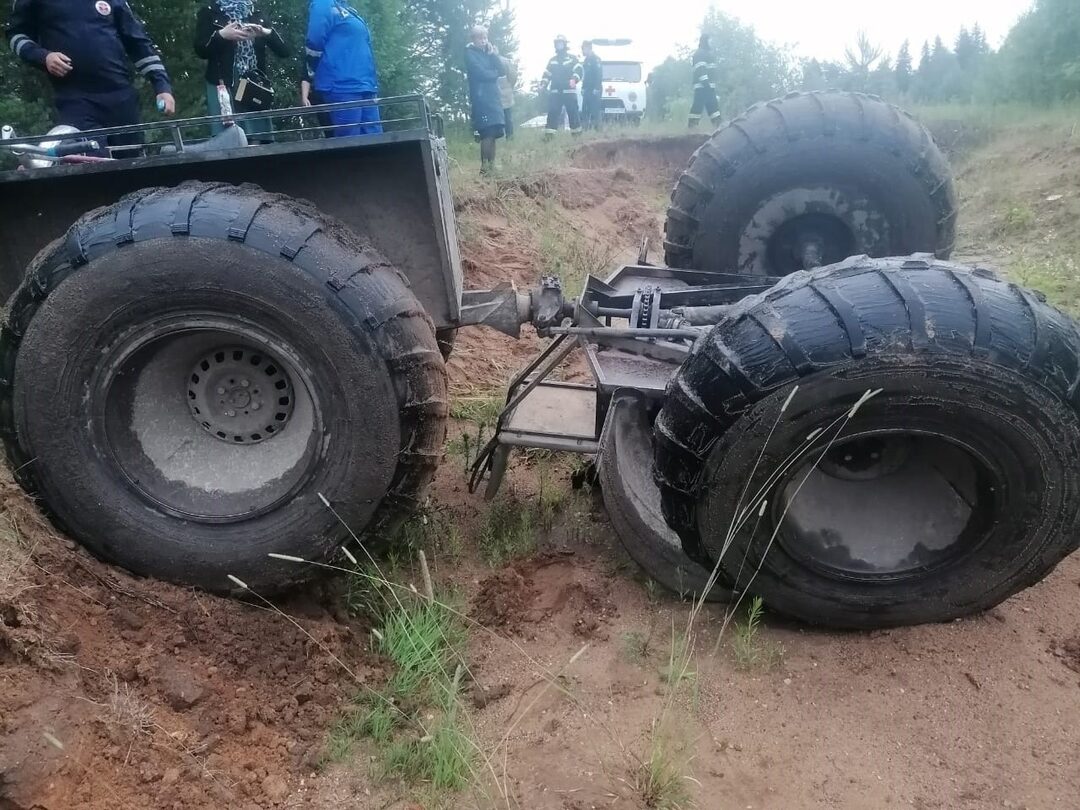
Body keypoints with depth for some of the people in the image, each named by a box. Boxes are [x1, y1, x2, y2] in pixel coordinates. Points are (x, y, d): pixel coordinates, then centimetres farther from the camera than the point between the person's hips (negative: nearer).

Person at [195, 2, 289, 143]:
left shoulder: (256, 14, 16)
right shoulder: (209, 12, 10)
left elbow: (284, 50, 7)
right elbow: (200, 50, -1)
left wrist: (267, 33, -11)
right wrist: (221, 35, -17)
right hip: (223, 86, -2)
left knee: (264, 139, -5)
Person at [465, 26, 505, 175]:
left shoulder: (489, 52, 19)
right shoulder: (470, 53, -2)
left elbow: (503, 71, 8)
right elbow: (481, 73, -14)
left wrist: (493, 54, -3)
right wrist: (495, 73, 3)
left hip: (494, 97, 7)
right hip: (481, 98, -7)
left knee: (493, 133, 4)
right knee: (487, 134, -15)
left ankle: (492, 164, 9)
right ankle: (484, 166, -13)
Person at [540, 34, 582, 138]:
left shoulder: (572, 58, 6)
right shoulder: (552, 60, 18)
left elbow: (578, 71, -6)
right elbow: (547, 74, 18)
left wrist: (574, 79, -27)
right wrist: (543, 84, 1)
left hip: (569, 91, -3)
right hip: (555, 91, 3)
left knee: (573, 112, 0)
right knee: (552, 113, -6)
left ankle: (577, 133, 10)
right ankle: (549, 133, -9)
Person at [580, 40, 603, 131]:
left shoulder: (595, 59, -9)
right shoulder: (586, 59, 18)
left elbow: (599, 75, -17)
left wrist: (596, 88, -23)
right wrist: (583, 88, 16)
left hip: (594, 90, -9)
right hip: (587, 90, 9)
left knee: (595, 111, -11)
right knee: (585, 111, 9)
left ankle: (597, 128, -9)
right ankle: (584, 129, 13)